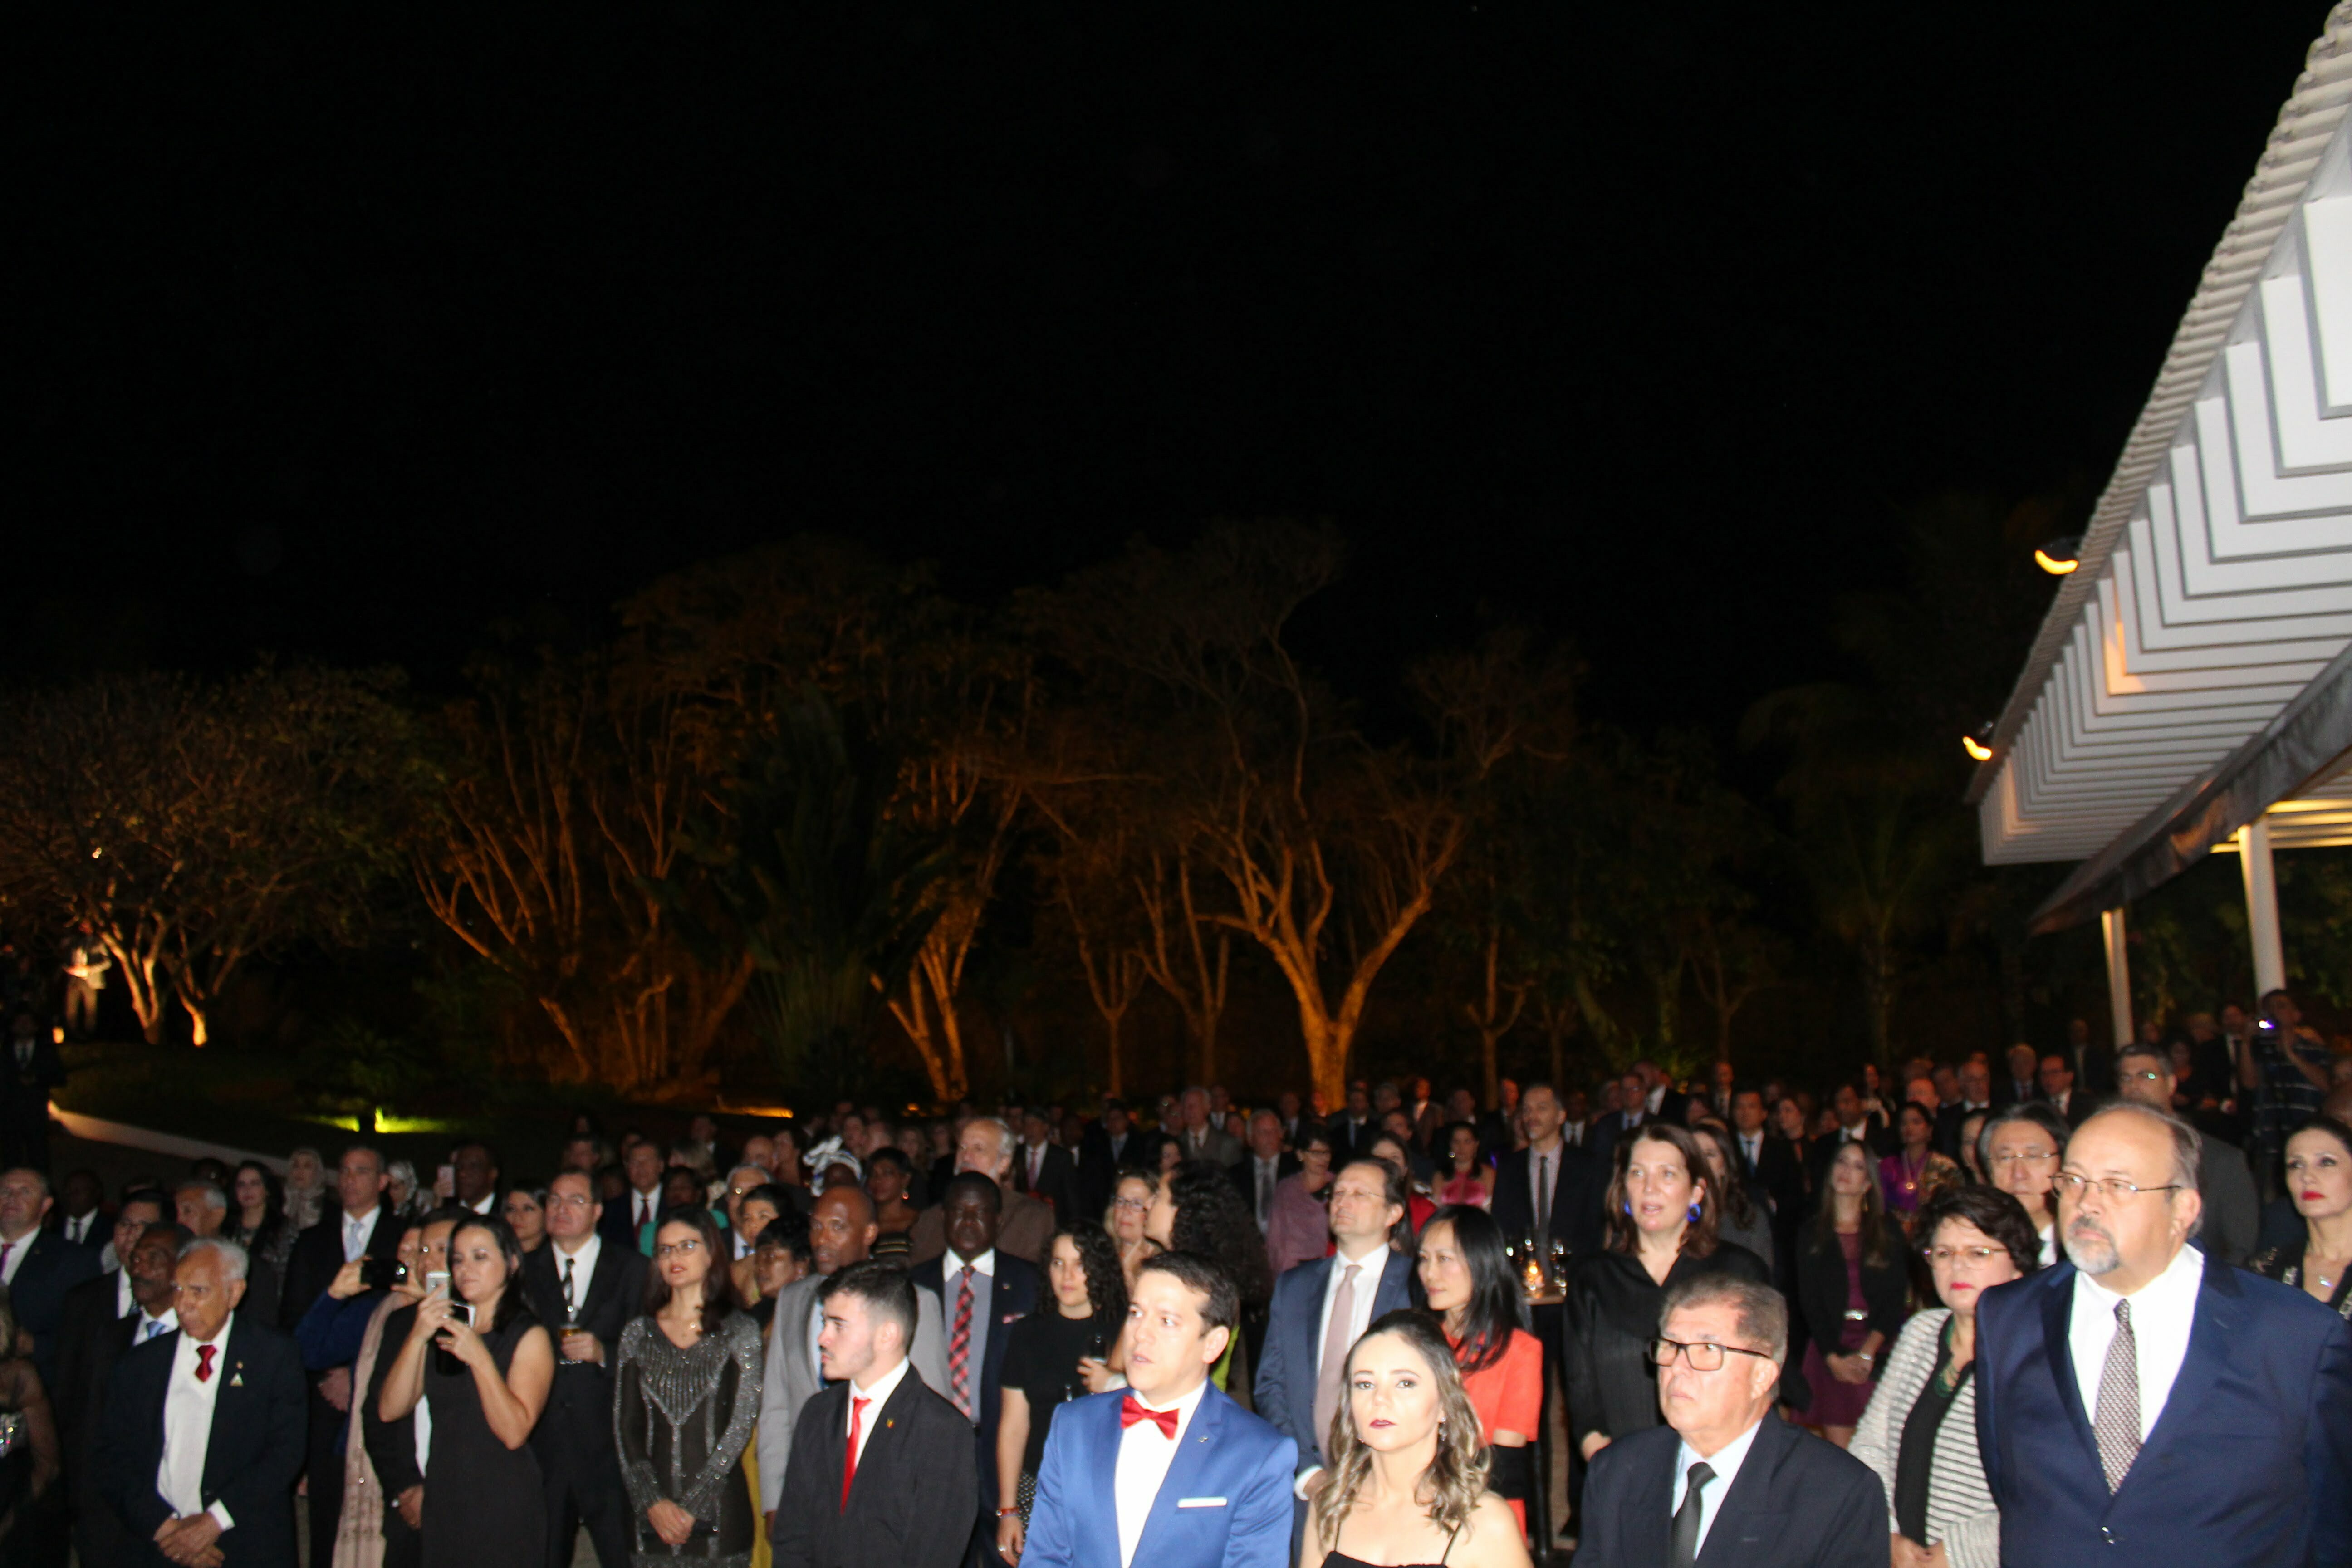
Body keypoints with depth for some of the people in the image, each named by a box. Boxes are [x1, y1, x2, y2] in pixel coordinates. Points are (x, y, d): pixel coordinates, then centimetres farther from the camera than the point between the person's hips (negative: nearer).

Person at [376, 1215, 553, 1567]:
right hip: (442, 1502, 4)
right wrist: (417, 1337, -13)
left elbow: (514, 1432, -17)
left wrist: (479, 1358, -24)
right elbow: (391, 1410, -1)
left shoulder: (529, 1336, -7)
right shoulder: (440, 1328, 10)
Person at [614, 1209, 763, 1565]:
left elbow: (741, 1425, -6)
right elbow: (625, 1425, 4)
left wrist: (692, 1507, -10)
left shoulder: (739, 1331, -1)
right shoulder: (638, 1333, 8)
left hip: (717, 1512, -2)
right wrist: (653, 1501, -8)